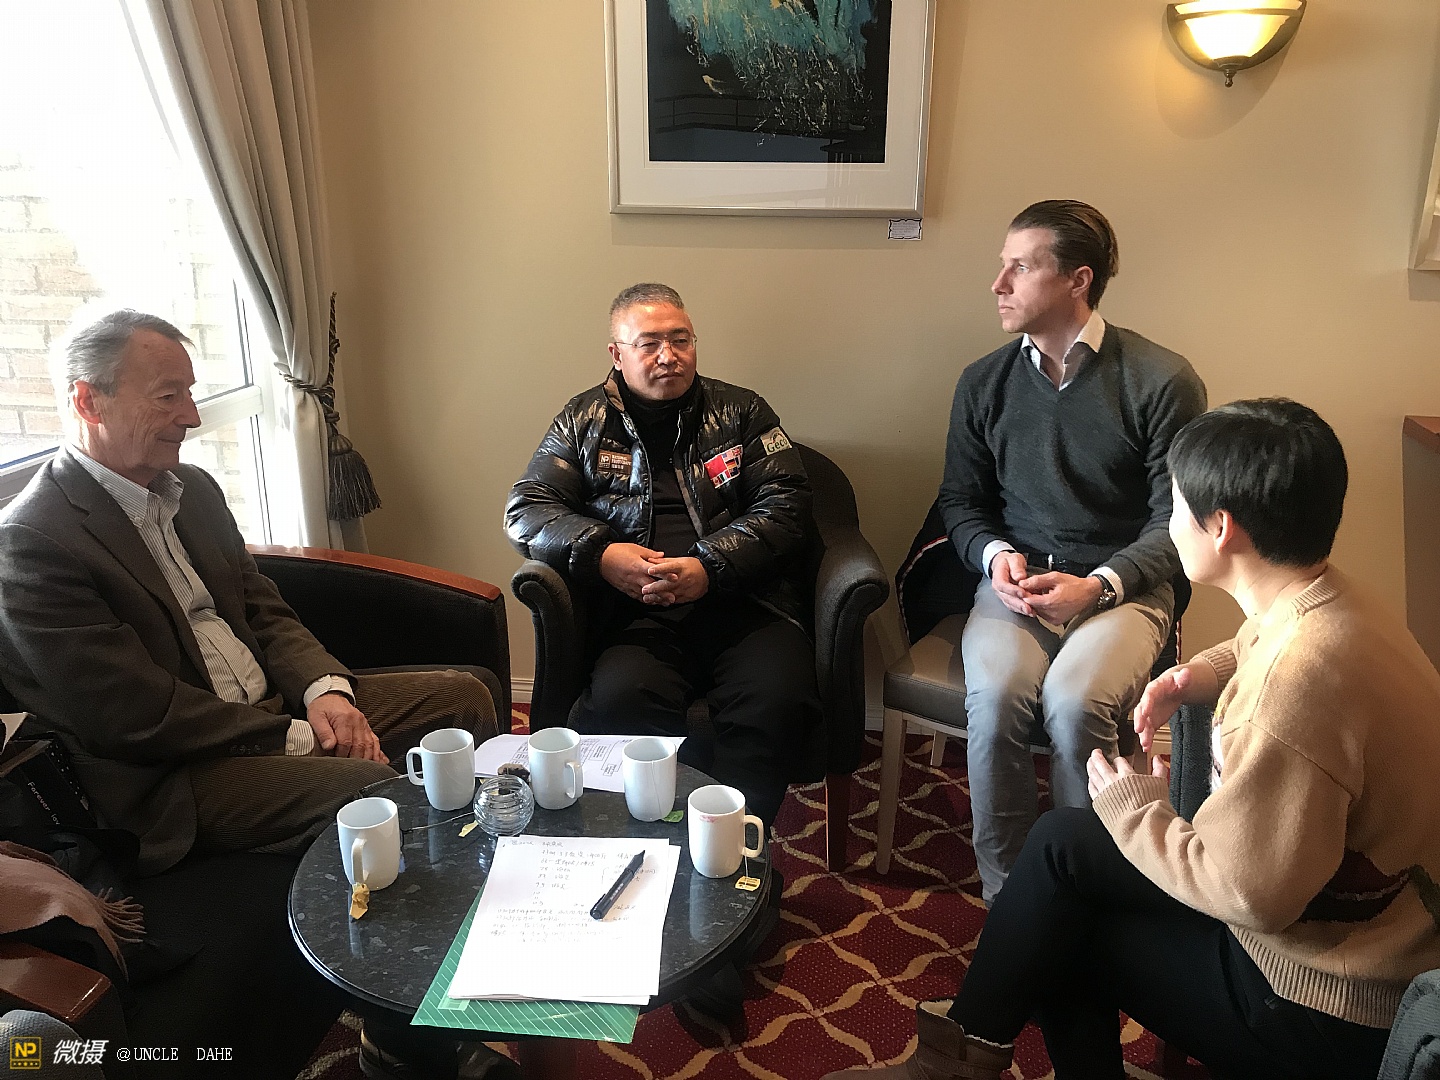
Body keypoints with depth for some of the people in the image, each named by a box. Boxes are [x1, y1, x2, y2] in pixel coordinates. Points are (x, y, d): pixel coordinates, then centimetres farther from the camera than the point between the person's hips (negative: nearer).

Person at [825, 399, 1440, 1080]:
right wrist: (1205, 674, 2)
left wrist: (1135, 812, -13)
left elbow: (1251, 892, -29)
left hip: (1333, 1018, -9)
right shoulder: (1330, 602, -2)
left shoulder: (1299, 679, -33)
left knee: (1064, 846, -6)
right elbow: (1254, 644, 24)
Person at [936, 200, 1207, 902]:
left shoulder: (1162, 381, -2)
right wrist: (995, 555, -5)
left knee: (1075, 700, -32)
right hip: (1016, 581, 3)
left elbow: (1177, 522, -2)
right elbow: (961, 499, 16)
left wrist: (1099, 584, -17)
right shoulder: (984, 382, 10)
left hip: (1124, 587, -2)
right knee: (995, 696, -29)